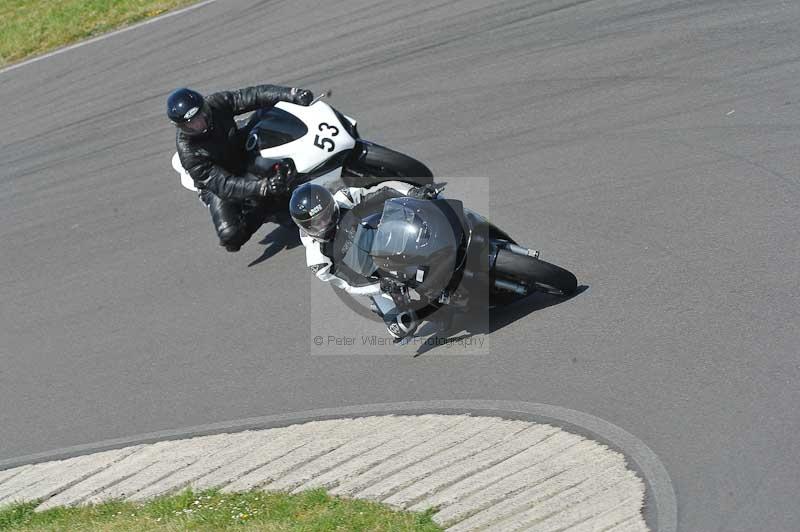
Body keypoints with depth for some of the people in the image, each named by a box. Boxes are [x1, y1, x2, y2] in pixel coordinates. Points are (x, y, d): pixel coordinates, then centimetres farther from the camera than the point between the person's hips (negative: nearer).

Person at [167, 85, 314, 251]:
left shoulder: (216, 104, -23)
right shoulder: (187, 150, -32)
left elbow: (253, 95, -23)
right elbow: (221, 184, -38)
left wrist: (293, 94, -37)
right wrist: (262, 187, -51)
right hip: (215, 185, -5)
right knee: (230, 234, -23)